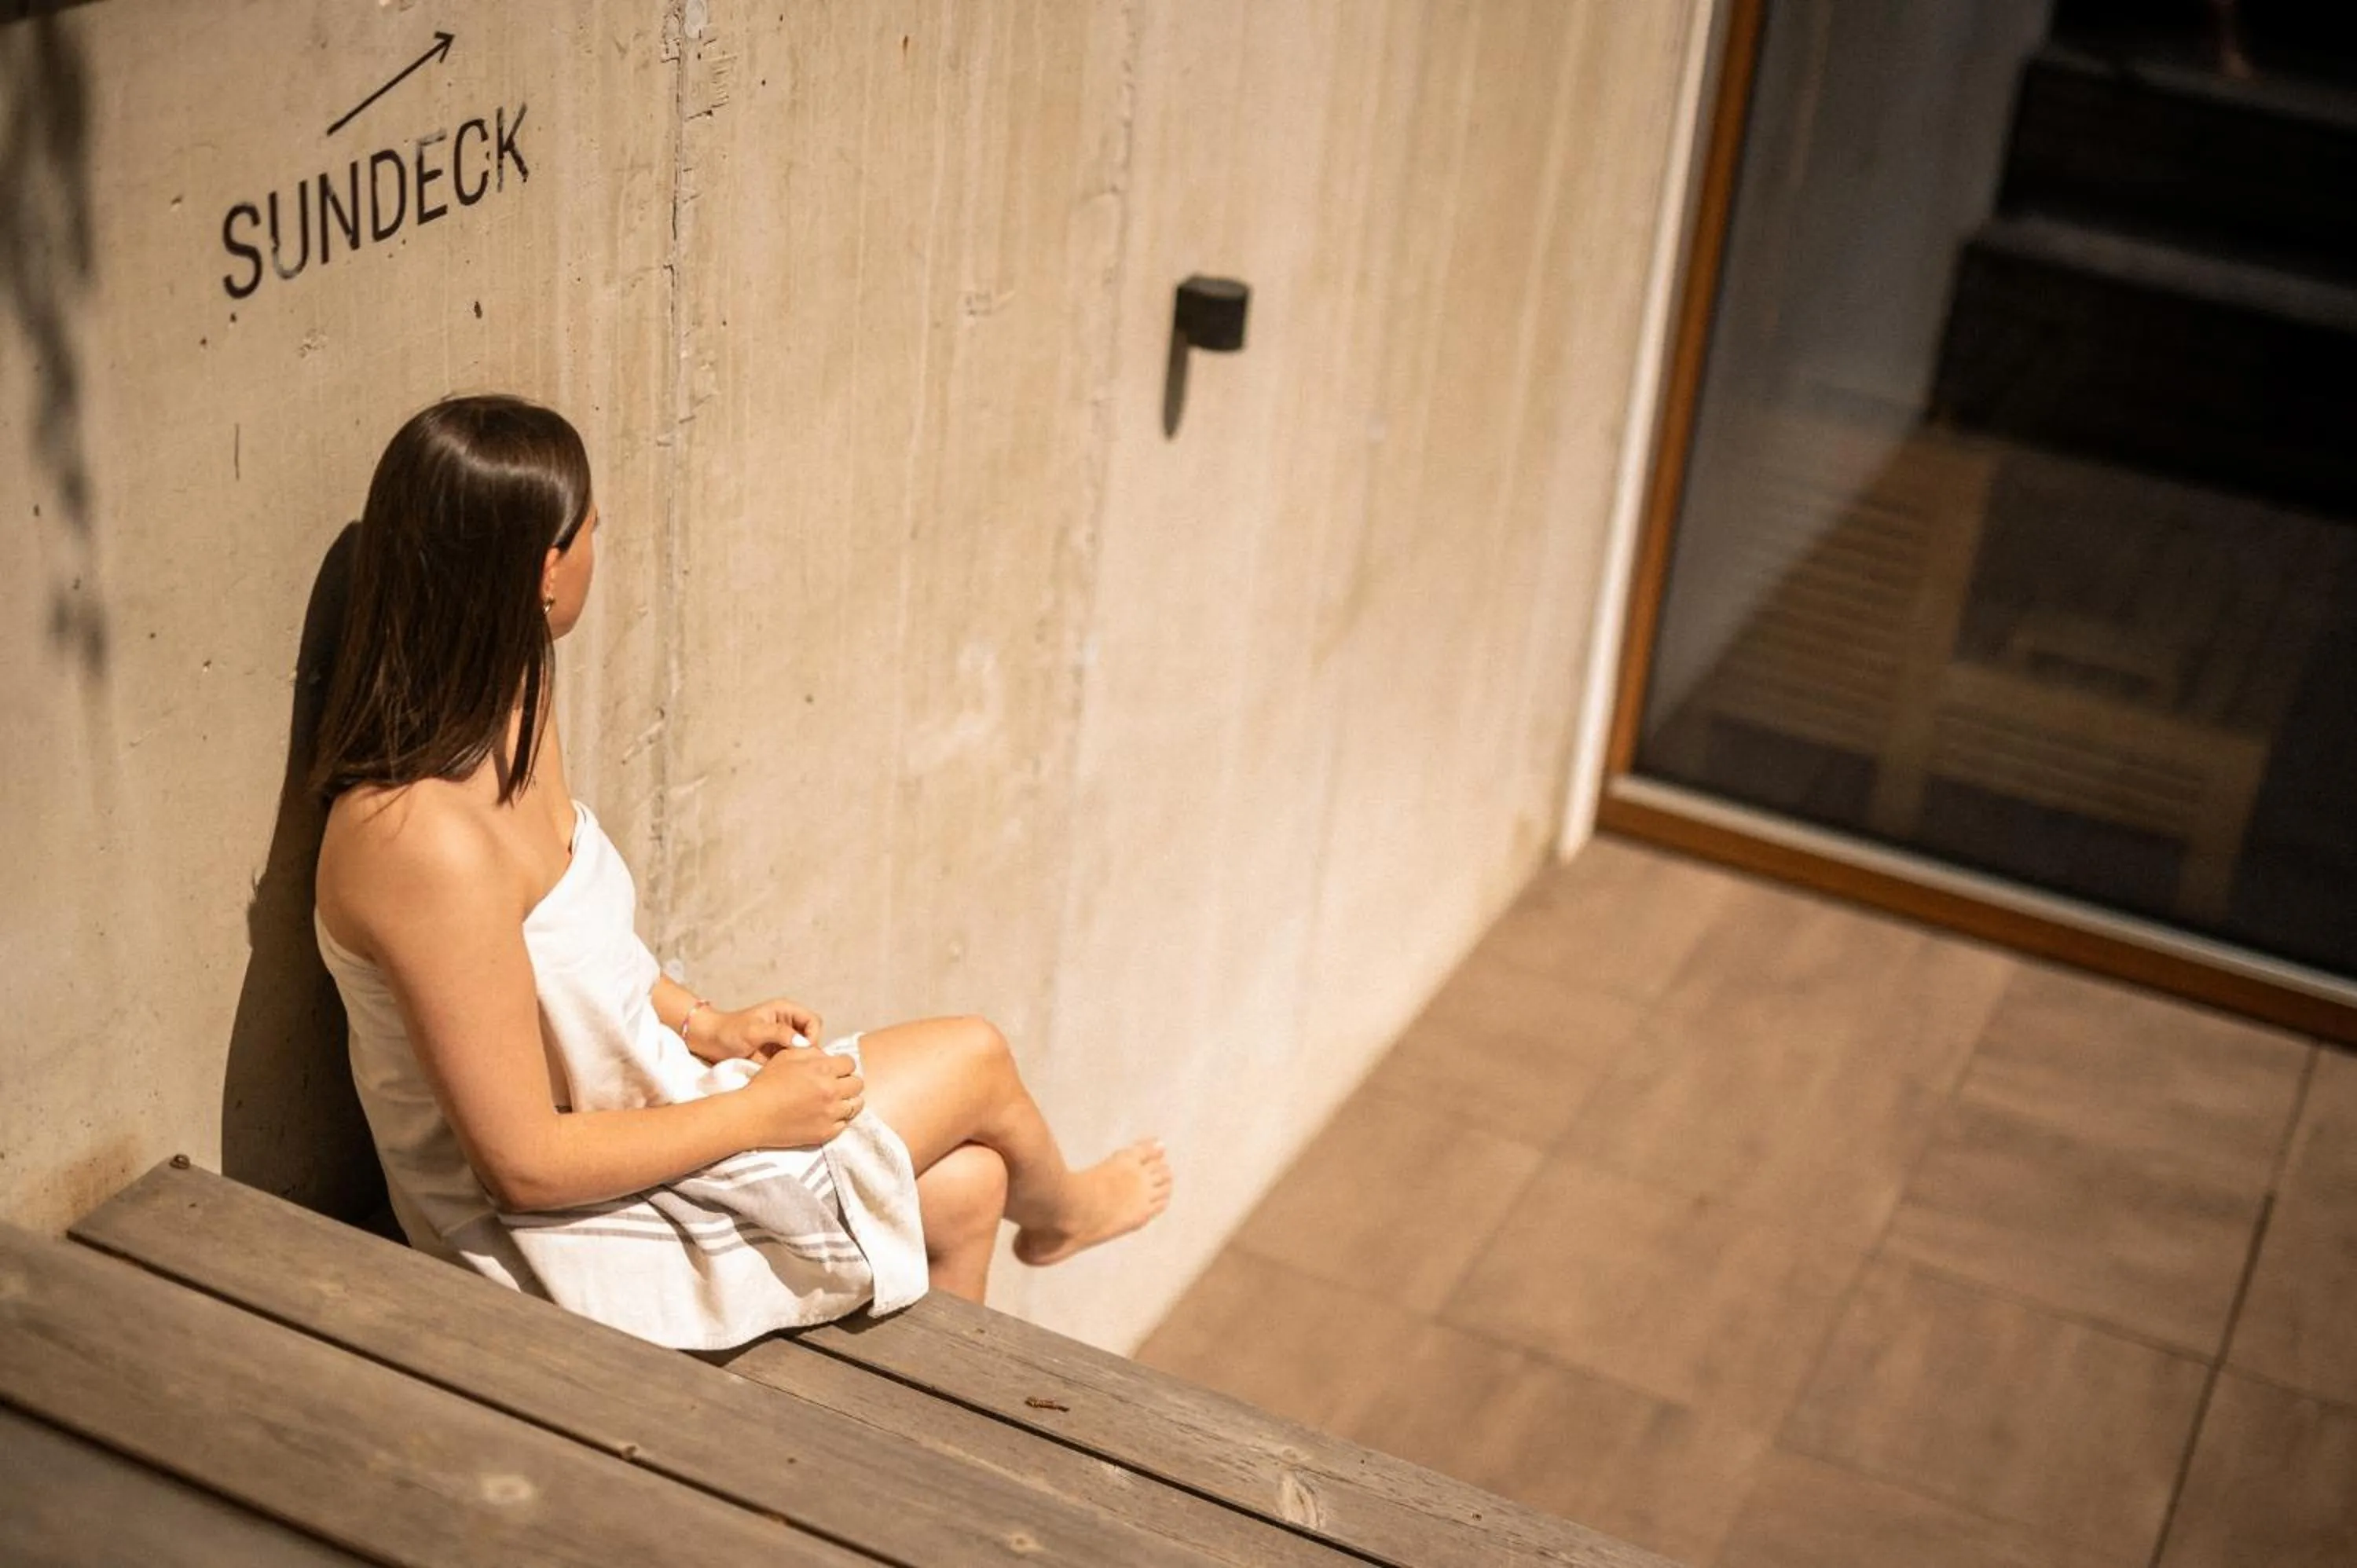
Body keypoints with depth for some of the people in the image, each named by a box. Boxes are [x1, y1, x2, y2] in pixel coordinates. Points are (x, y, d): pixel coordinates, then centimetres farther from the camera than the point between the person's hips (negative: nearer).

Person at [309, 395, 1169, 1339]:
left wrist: (703, 1024, 3)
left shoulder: (509, 720, -5)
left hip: (620, 1104, 9)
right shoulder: (427, 843, -35)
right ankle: (1056, 1209, 41)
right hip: (561, 1226, -8)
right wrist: (758, 1113, -18)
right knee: (975, 1060, 5)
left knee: (964, 1187, 10)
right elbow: (526, 1164, -28)